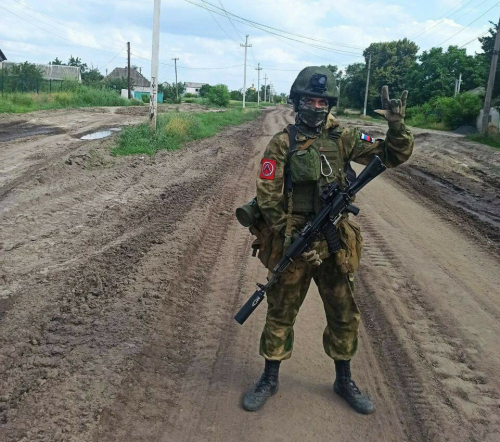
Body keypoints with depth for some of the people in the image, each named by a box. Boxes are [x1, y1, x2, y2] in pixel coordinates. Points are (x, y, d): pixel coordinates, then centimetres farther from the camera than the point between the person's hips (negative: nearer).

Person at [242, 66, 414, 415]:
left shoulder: (344, 139, 3)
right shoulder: (283, 143, -6)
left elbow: (393, 156, 3)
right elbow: (268, 196, -10)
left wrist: (397, 127, -17)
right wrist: (291, 238, -17)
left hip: (335, 245, 3)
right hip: (292, 243, -3)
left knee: (345, 316, 13)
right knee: (280, 314, 10)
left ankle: (344, 380, 34)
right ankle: (270, 379, 29)